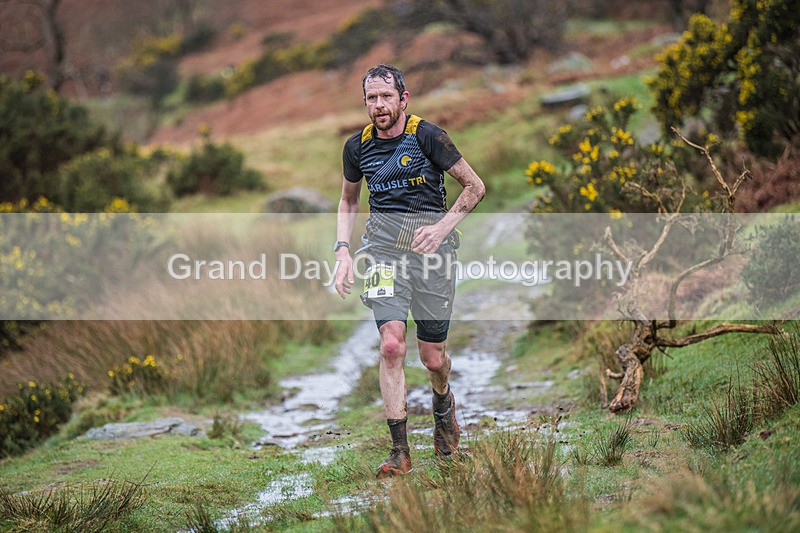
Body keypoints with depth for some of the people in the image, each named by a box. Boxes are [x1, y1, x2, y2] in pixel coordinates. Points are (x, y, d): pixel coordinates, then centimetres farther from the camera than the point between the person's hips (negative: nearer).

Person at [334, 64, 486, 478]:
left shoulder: (427, 136, -8)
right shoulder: (357, 146, 4)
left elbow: (475, 187, -1)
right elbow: (348, 200, 21)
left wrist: (442, 227, -12)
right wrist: (343, 251, 8)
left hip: (431, 239, -2)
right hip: (383, 240, 2)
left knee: (432, 357, 4)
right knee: (391, 344, -16)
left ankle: (443, 403, 41)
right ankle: (399, 451, -9)